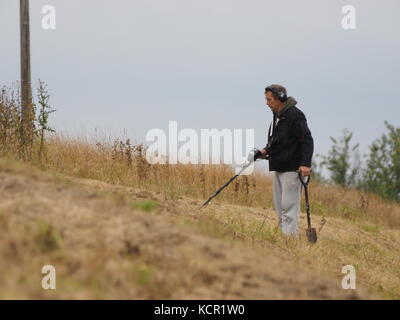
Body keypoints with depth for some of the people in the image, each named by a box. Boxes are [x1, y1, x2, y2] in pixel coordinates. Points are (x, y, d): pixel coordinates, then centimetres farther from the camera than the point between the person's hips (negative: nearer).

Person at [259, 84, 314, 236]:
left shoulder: (294, 115, -14)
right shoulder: (277, 115, 15)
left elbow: (307, 140, -18)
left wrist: (305, 164, -25)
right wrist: (266, 150, 9)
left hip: (292, 168, -10)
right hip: (279, 167, 10)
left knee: (289, 206, -11)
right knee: (279, 205, 11)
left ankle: (290, 236, -11)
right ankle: (283, 235, 16)